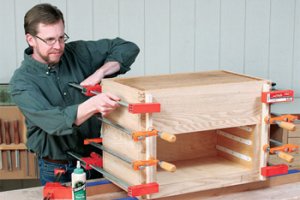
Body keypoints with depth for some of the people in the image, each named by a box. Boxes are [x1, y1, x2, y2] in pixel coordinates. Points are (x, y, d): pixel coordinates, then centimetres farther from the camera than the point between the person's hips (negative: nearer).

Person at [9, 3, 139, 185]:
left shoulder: (77, 53, -4)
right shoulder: (21, 81, -14)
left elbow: (128, 48, -2)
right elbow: (52, 122, -29)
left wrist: (99, 73, -19)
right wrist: (92, 105, -45)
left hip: (97, 159, 3)